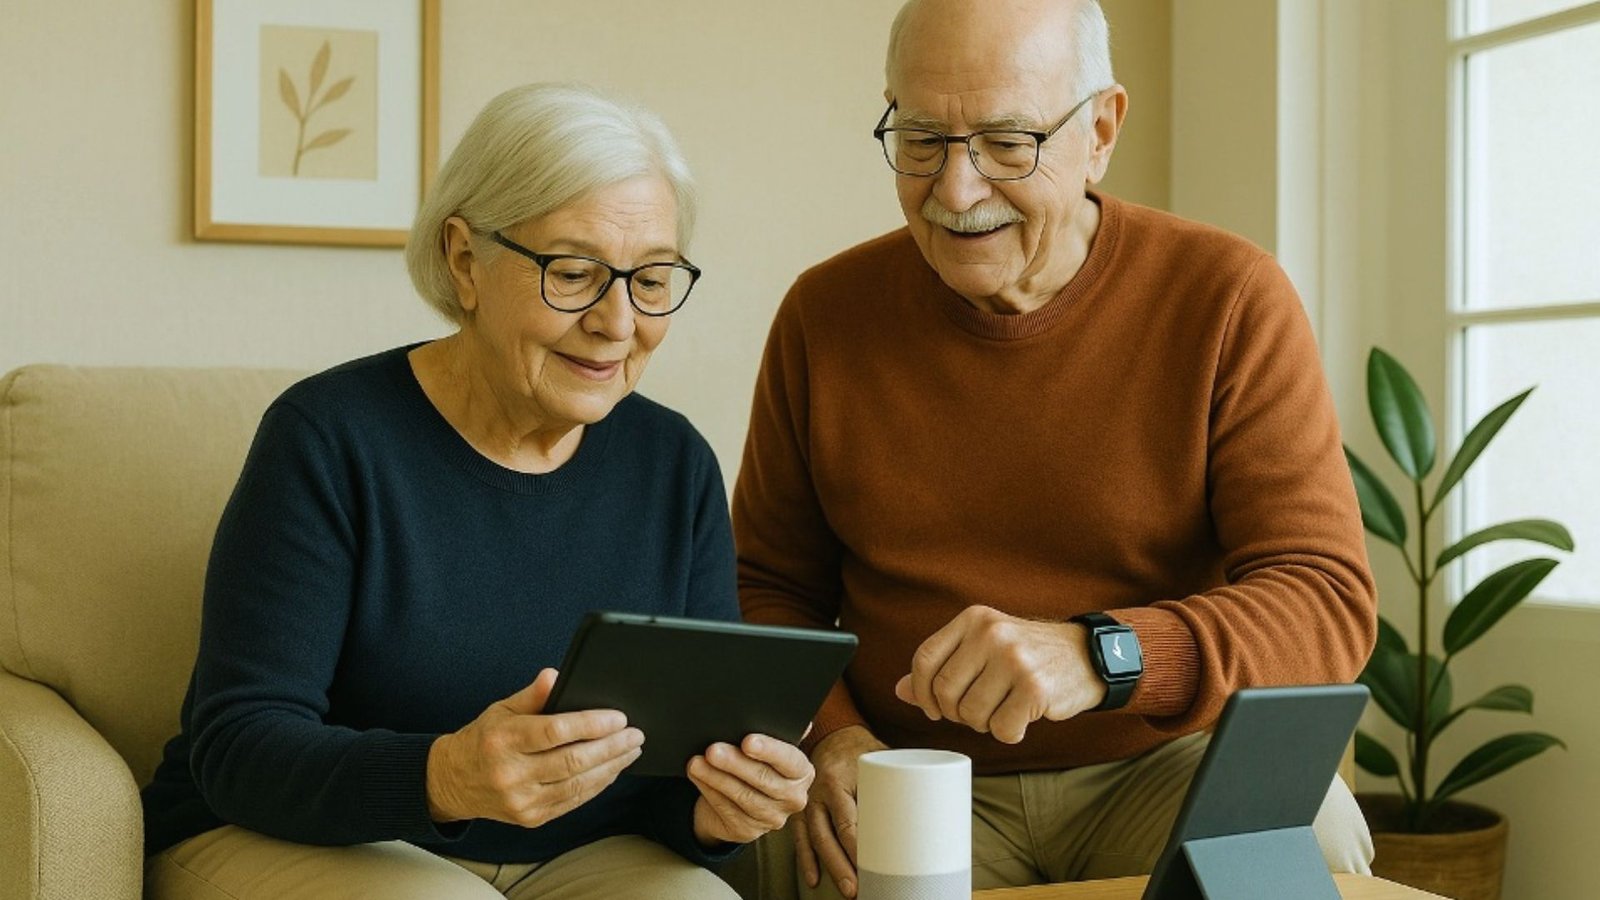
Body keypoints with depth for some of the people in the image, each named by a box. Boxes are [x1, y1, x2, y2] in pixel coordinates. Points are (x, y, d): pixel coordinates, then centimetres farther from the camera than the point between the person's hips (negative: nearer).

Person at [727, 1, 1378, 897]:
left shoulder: (1230, 300, -8)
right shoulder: (824, 316, 0)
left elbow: (1331, 605, -14)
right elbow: (770, 588, 10)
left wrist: (1100, 655, -32)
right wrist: (828, 733, -11)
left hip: (1164, 764, 0)